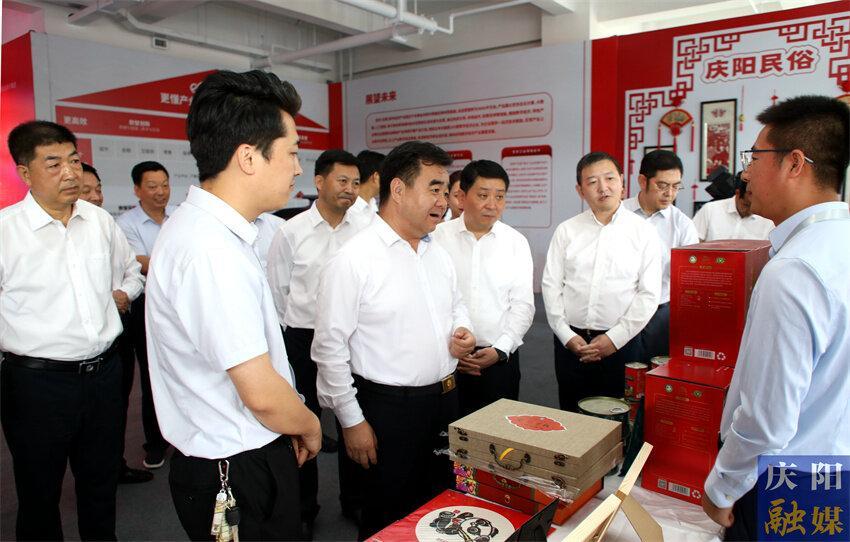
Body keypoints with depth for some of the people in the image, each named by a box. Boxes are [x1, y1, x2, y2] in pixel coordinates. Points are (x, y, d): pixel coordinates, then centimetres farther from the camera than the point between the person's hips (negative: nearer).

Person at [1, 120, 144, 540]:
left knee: (101, 486, 22)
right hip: (37, 381, -4)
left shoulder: (100, 220, 4)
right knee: (39, 494, 16)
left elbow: (131, 270, 21)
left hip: (104, 373, 4)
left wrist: (125, 292, 3)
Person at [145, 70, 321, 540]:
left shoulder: (196, 227, 4)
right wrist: (310, 427, -6)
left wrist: (291, 426, 12)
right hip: (237, 471, -9)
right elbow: (262, 393, -26)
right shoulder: (213, 250, -27)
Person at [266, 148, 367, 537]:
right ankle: (304, 508, 33)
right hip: (304, 341, 0)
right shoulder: (291, 232, -5)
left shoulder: (366, 231, -5)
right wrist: (290, 336, 10)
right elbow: (277, 292, 4)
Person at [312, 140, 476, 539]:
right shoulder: (354, 260, -17)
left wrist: (463, 332, -1)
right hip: (388, 408, -7)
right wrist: (352, 421, -11)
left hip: (445, 399, 7)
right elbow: (330, 347, -15)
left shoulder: (438, 254, 6)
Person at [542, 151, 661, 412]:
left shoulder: (643, 231, 0)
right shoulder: (566, 231, 5)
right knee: (572, 417, 11)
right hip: (570, 342, 2)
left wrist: (614, 338, -10)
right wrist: (567, 335, -5)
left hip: (621, 343, -1)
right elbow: (551, 284, 3)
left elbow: (649, 294, -3)